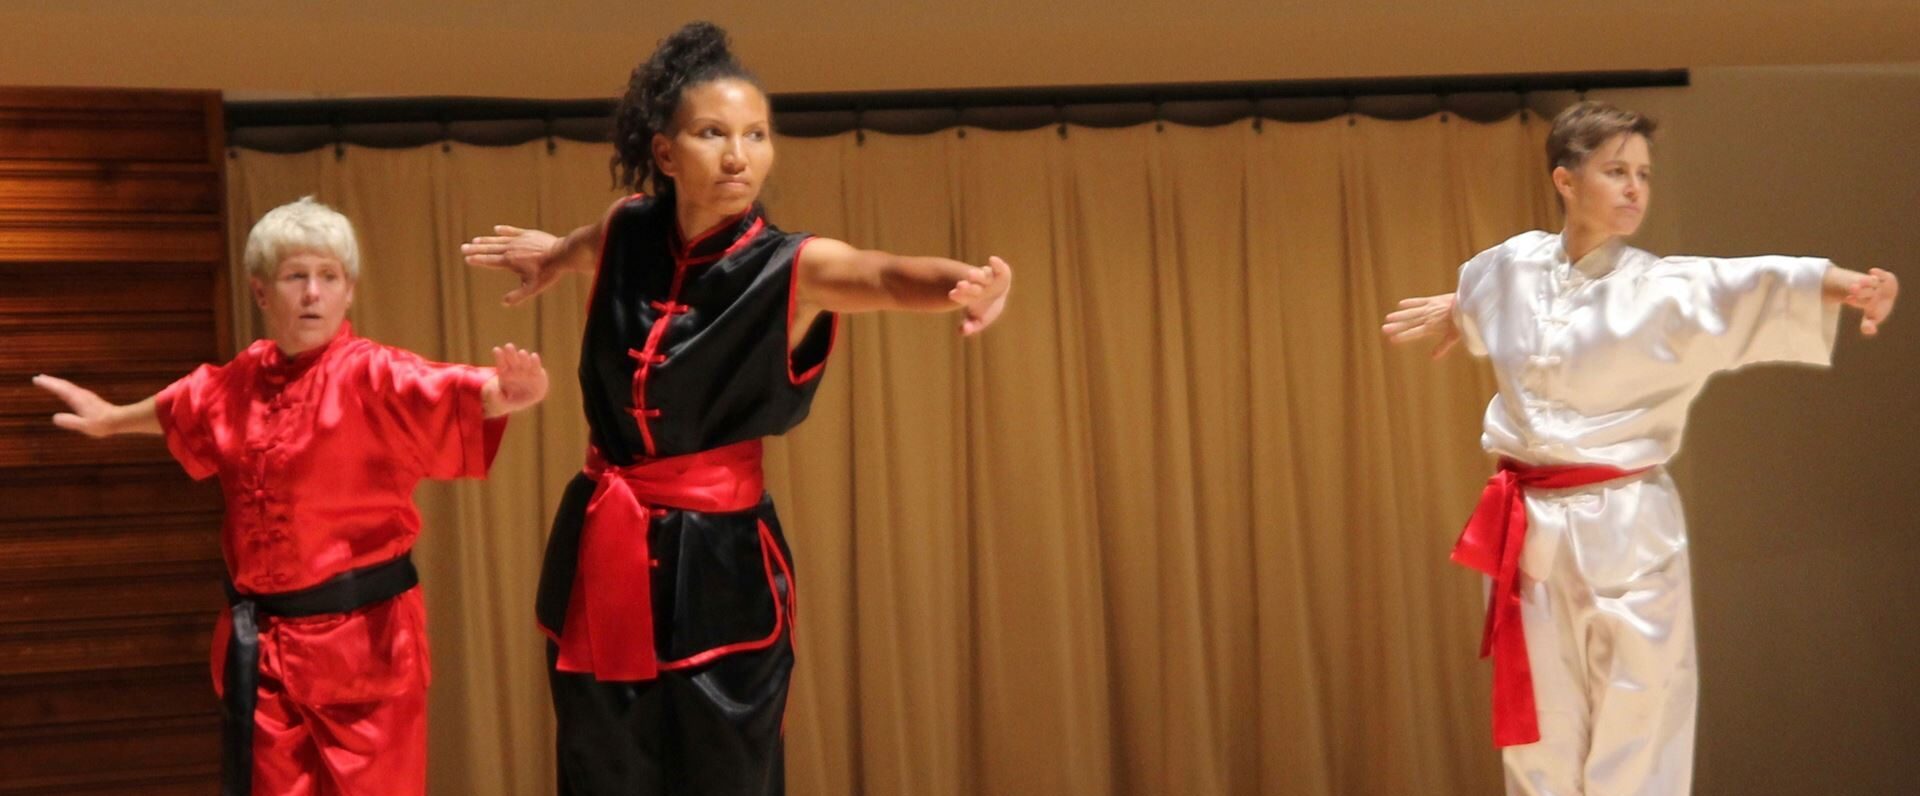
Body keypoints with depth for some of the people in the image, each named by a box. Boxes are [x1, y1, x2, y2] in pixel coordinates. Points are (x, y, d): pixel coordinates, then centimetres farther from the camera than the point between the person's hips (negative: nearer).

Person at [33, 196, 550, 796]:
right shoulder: (244, 379, 7)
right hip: (261, 640, 5)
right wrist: (113, 419, 46)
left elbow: (455, 394, -29)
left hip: (361, 633, -5)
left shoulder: (374, 376, -11)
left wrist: (508, 394, -51)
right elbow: (180, 407, 29)